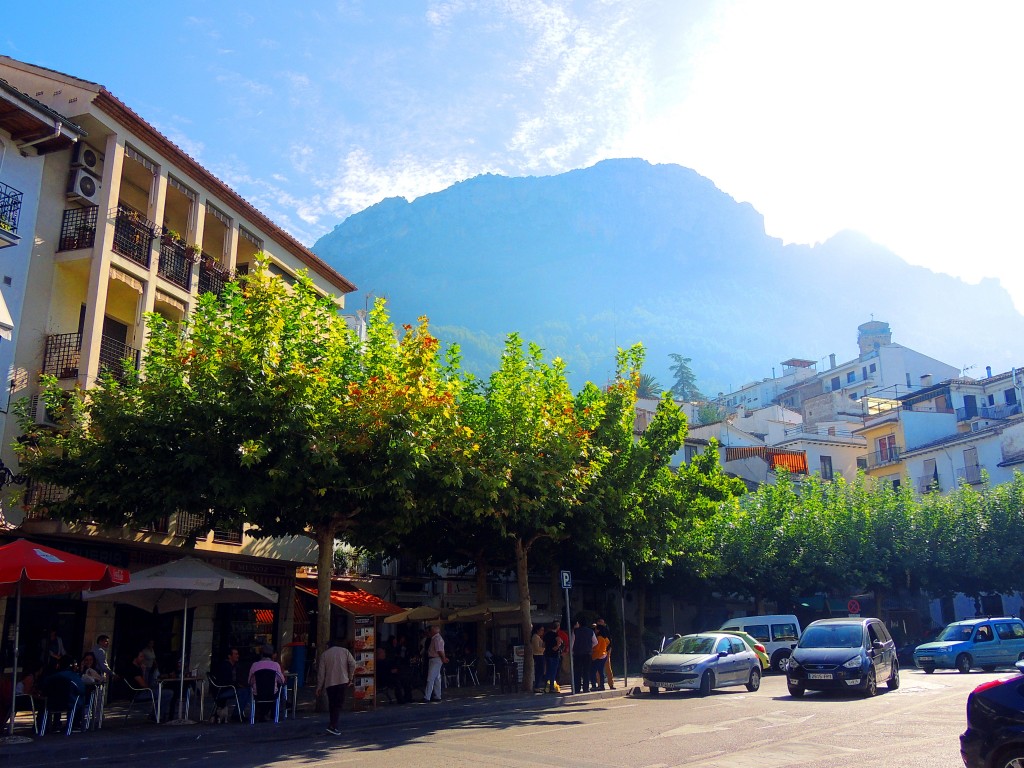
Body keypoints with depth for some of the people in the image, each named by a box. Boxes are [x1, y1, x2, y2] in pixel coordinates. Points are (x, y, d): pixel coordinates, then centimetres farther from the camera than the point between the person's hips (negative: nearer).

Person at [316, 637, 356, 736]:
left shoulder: (324, 654, 11)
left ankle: (333, 726, 14)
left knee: (332, 705, 13)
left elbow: (321, 672, 6)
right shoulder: (345, 651, 8)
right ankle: (333, 726, -16)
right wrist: (350, 678, 6)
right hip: (342, 682, -2)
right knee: (339, 704, -2)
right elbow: (353, 664, -4)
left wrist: (319, 687, 10)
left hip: (329, 683, 2)